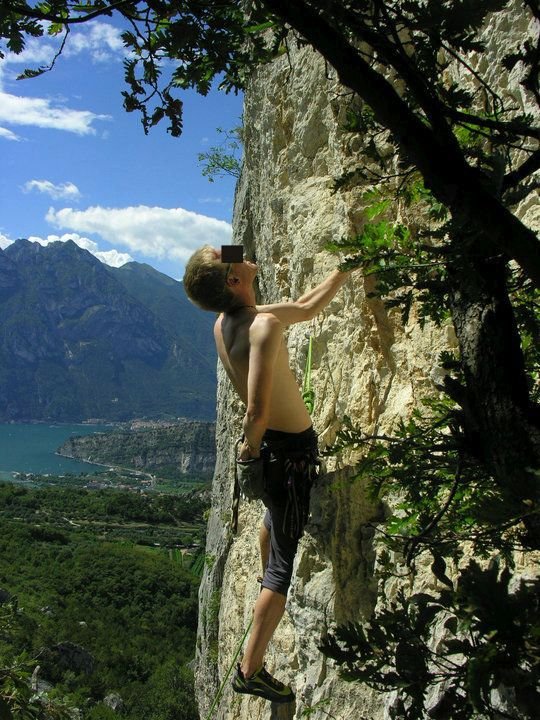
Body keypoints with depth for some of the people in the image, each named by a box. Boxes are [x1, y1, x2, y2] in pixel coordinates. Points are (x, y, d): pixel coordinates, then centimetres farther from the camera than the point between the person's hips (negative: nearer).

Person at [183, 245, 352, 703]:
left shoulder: (224, 322, 1)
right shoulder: (264, 324, -27)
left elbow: (308, 307, 13)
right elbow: (257, 411, -37)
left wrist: (346, 267, 13)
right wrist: (251, 445, -15)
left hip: (269, 441, 9)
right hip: (292, 449, -9)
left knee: (275, 517, 37)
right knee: (285, 560, 3)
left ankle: (268, 584, 64)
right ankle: (250, 670, 13)